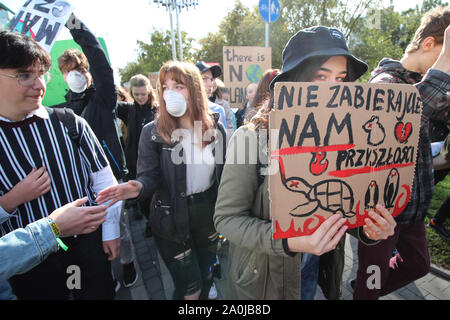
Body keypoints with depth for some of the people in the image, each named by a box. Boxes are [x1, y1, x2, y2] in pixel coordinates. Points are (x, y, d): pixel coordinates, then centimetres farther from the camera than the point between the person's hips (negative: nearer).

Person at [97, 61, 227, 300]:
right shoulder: (153, 132, -10)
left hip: (208, 213, 3)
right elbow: (150, 175, -12)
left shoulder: (215, 127, -3)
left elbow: (222, 172, 2)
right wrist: (138, 187, -34)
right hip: (171, 219, -3)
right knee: (190, 288, 7)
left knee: (206, 277, 22)